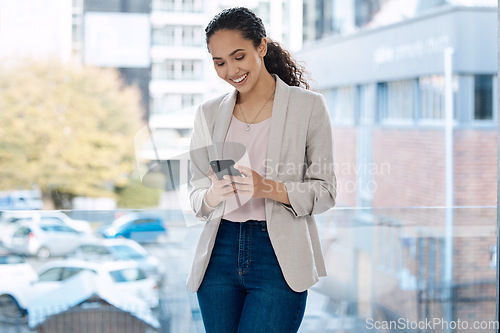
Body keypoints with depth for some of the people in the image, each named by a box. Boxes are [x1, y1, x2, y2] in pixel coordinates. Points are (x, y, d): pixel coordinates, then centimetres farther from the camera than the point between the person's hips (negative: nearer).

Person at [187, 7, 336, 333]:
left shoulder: (308, 106, 0)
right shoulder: (209, 113, 11)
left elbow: (324, 191, -2)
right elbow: (196, 194, 12)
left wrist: (268, 188, -19)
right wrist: (213, 195, -13)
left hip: (279, 256, -4)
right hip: (220, 254, 4)